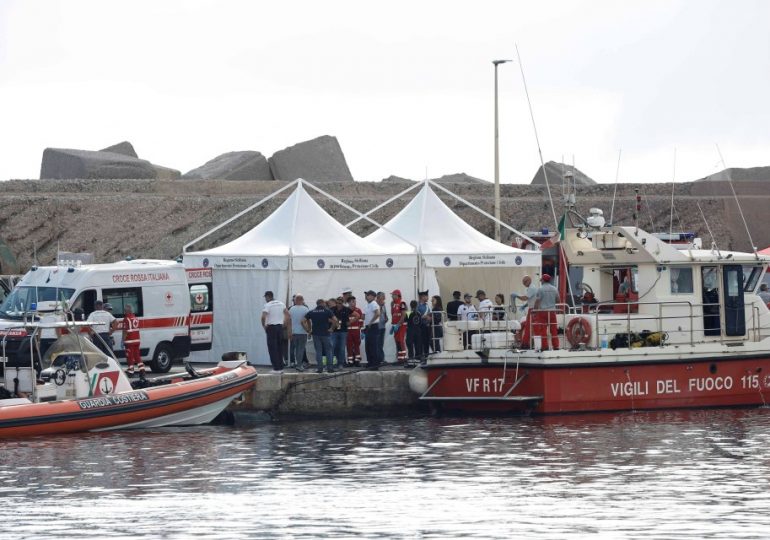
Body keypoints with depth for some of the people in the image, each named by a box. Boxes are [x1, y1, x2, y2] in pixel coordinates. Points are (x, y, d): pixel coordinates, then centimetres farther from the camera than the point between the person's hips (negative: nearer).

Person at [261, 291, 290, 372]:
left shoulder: (268, 305, -10)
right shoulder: (281, 304, 9)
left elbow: (263, 317, -22)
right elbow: (287, 314, 8)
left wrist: (264, 326, -8)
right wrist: (285, 324, 14)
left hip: (271, 327, -6)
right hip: (280, 327, 6)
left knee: (272, 349, -2)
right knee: (279, 348, 14)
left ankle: (276, 368, -6)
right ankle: (281, 367, 15)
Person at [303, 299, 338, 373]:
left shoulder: (311, 312, 6)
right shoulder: (327, 311, -3)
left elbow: (303, 321, 1)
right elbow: (335, 320, -14)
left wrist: (307, 330, 5)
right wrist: (332, 328, -3)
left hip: (315, 334, 2)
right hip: (326, 333, -2)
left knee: (318, 351, 6)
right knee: (329, 351, 7)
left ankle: (319, 368, 1)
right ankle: (330, 367, 3)